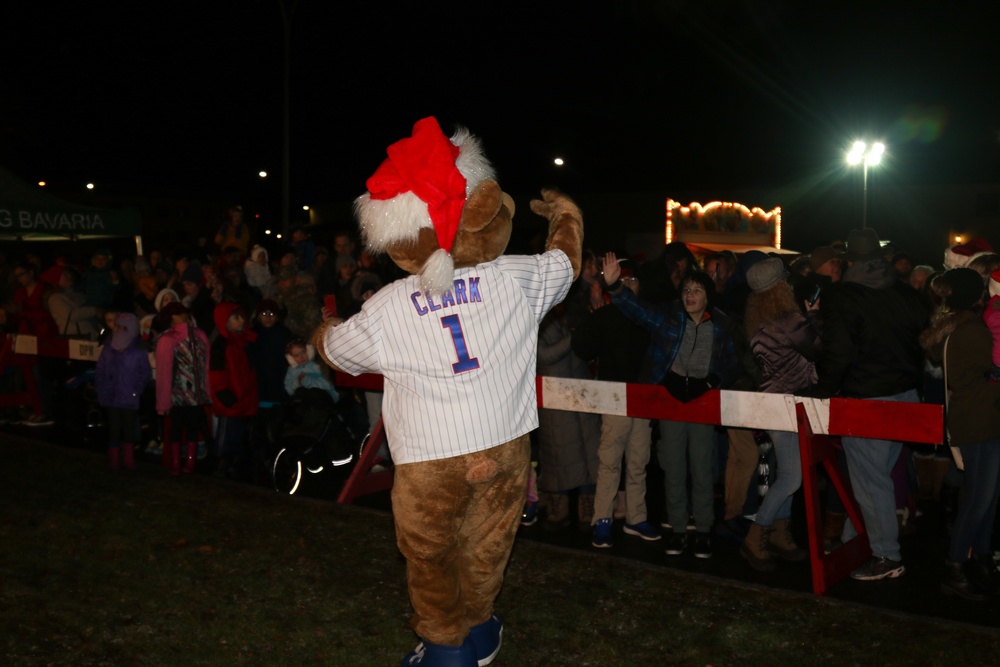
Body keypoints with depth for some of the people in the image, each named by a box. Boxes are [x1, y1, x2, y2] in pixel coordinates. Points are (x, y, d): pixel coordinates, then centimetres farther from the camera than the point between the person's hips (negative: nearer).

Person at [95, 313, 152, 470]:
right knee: (114, 430, 5)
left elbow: (146, 374, 0)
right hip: (112, 398, 2)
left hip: (130, 399, -2)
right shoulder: (108, 350, 6)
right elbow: (99, 373, 10)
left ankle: (128, 461, 16)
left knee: (129, 429, 5)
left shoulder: (139, 353, -3)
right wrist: (102, 390, 1)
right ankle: (114, 461, 13)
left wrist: (137, 390, -8)